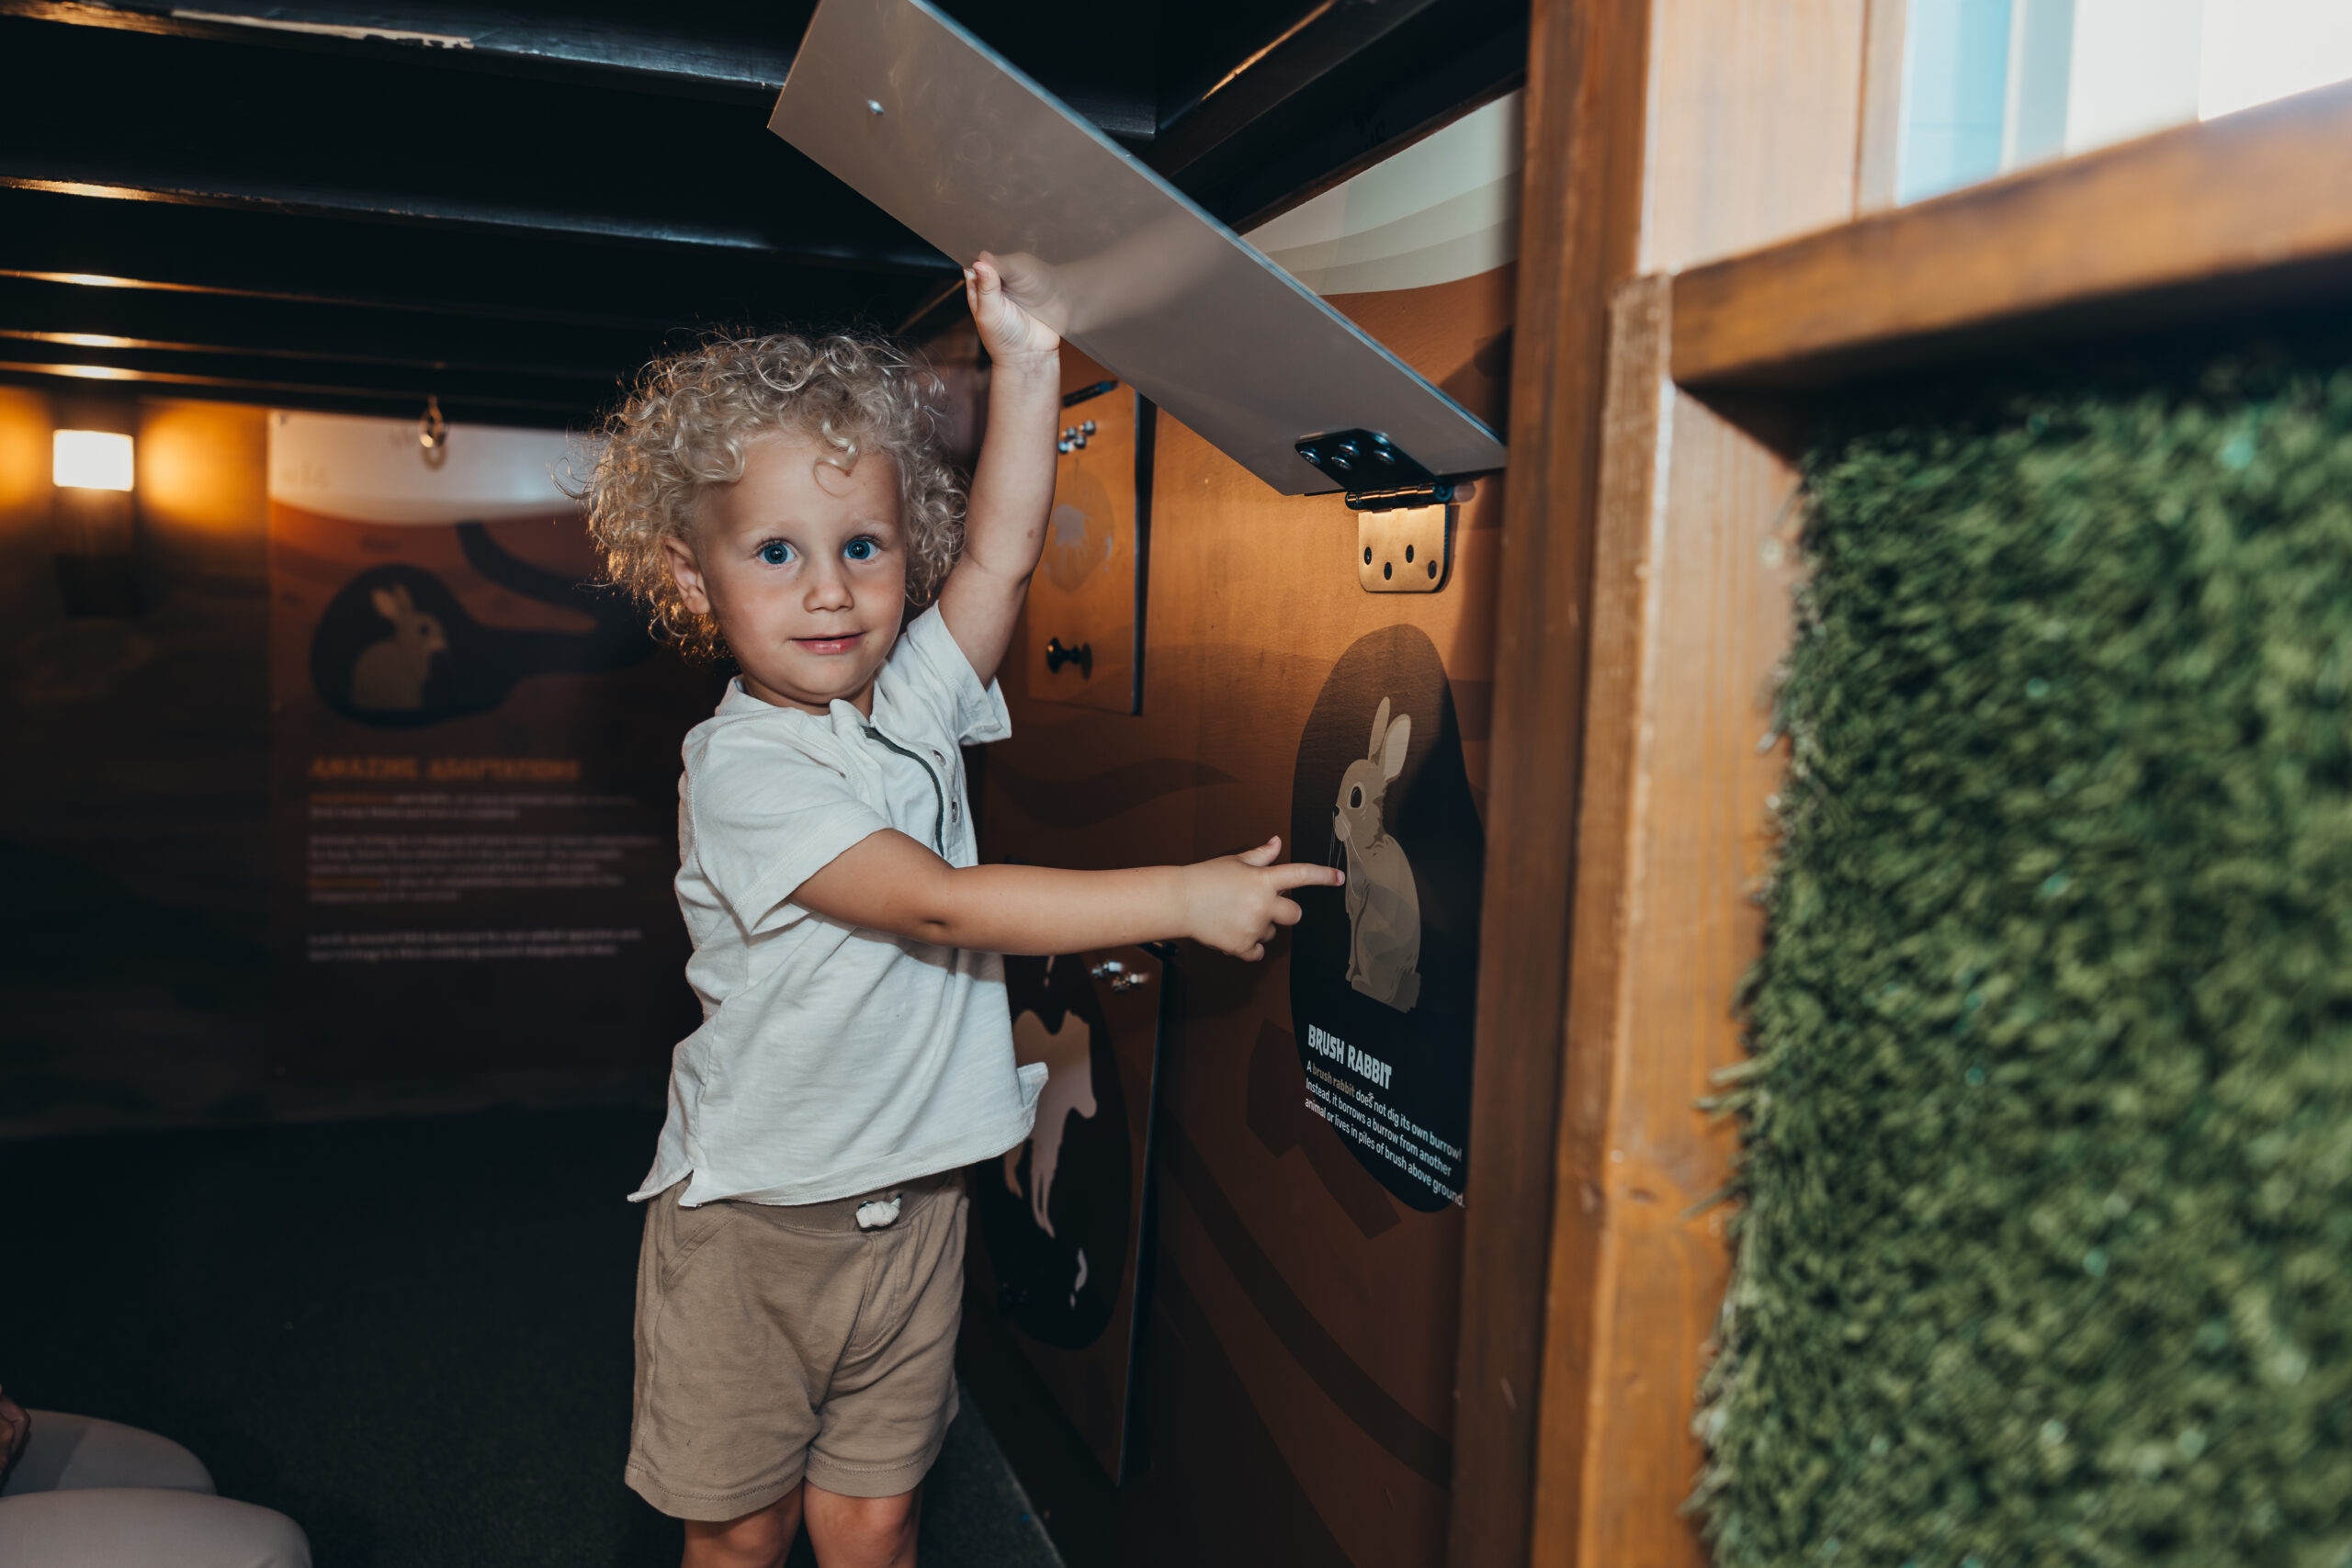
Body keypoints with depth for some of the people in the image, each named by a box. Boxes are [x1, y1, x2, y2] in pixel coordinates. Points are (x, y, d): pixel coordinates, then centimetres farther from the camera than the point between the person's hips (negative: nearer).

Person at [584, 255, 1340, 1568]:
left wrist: (1027, 362, -18)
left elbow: (1002, 551, -11)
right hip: (750, 1212, -4)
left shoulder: (916, 698, -1)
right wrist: (1188, 896, -29)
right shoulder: (742, 768, -21)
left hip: (910, 1202, 4)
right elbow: (941, 905, -28)